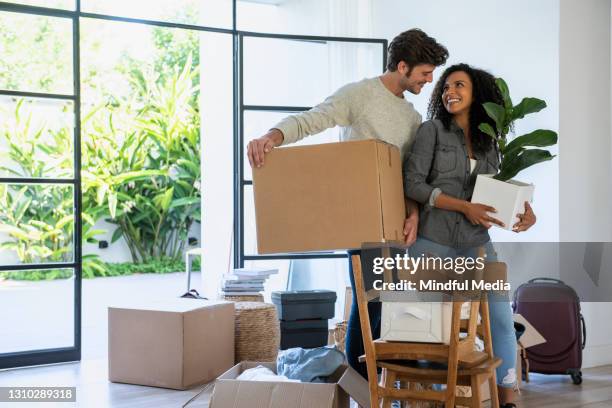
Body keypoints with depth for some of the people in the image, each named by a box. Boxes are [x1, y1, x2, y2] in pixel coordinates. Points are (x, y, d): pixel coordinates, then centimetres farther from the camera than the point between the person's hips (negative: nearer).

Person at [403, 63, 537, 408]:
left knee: (502, 317, -2)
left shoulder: (488, 143, 9)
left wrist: (527, 210, -7)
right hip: (433, 244, -3)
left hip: (476, 244, 4)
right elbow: (412, 184, -11)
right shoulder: (432, 130, -3)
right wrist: (464, 207, -17)